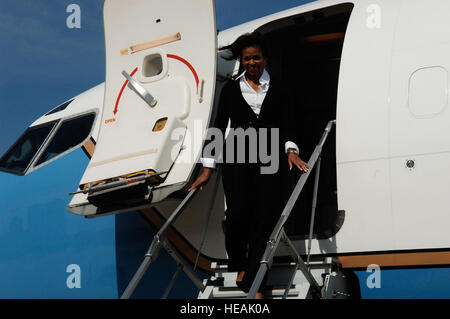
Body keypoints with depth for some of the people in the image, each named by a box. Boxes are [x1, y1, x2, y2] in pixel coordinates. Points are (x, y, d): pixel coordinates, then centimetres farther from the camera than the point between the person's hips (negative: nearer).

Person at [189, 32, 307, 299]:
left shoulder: (277, 88, 12)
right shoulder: (231, 89, 12)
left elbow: (287, 123, 5)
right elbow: (219, 126, 9)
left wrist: (291, 150, -16)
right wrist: (208, 168, 3)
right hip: (236, 156, 0)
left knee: (265, 215, -11)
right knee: (238, 212, -16)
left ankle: (254, 284, -12)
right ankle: (239, 264, 11)